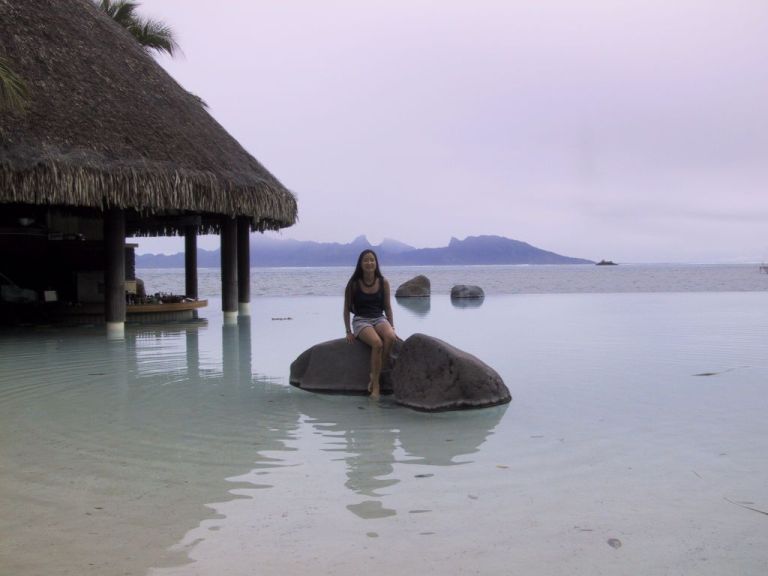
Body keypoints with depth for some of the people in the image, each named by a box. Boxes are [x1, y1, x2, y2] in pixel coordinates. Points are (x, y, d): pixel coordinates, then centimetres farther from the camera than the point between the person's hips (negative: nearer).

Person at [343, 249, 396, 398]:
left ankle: (374, 377, -19)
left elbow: (387, 307, 12)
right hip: (361, 320, -3)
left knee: (390, 337, -33)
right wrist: (348, 331, -3)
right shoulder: (354, 284, -2)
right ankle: (376, 385, -23)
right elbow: (347, 309, 4)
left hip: (379, 319, 3)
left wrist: (392, 327, 2)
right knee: (377, 343, -34)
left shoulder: (383, 283, 4)